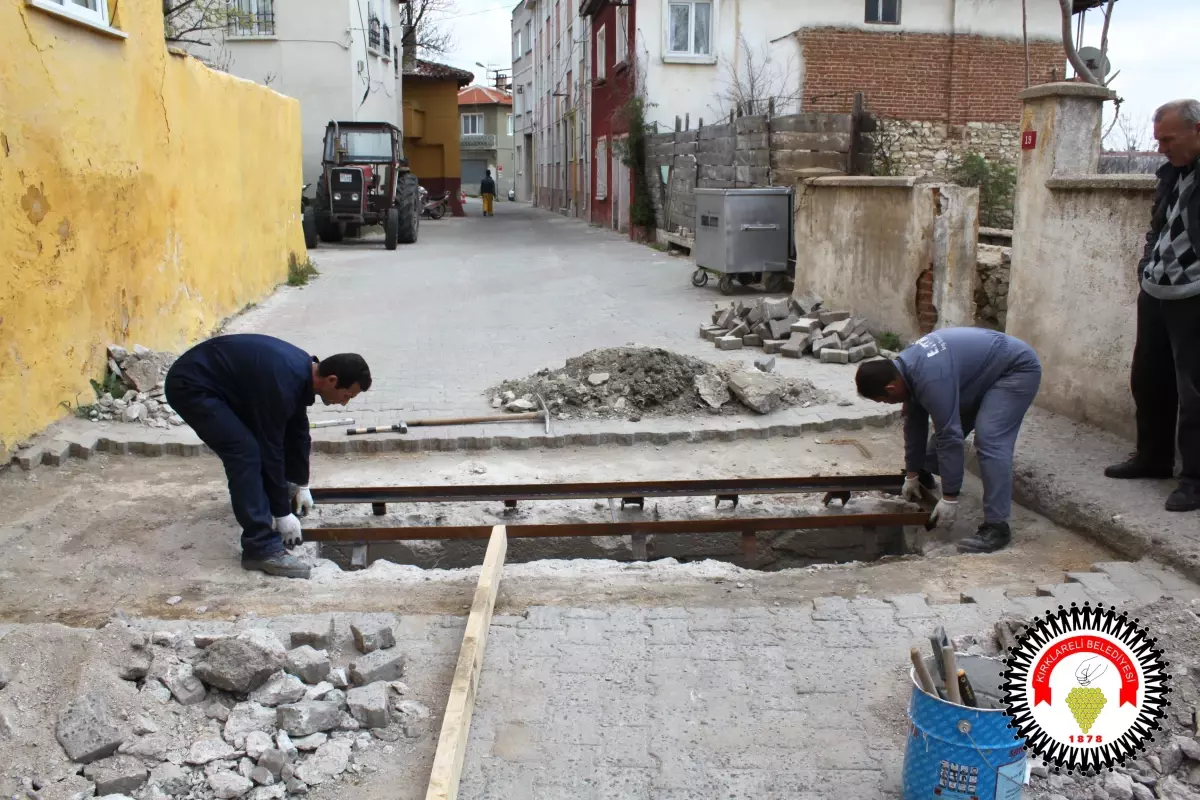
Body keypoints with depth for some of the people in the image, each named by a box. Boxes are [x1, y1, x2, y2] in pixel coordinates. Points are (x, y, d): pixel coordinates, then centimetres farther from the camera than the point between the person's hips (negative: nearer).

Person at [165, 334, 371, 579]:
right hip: (190, 385, -10)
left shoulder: (303, 370, -1)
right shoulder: (282, 382, -29)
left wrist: (301, 484, 20)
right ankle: (261, 548, -15)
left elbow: (298, 430, 13)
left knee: (259, 444, 15)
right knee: (246, 452, -19)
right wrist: (283, 513, -14)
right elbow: (271, 449, -23)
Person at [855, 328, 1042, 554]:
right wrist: (912, 474, 14)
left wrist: (949, 498, -23)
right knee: (948, 424, 15)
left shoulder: (931, 380, -33)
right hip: (986, 370, 10)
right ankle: (923, 474, 41)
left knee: (989, 440, -22)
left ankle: (996, 526, -20)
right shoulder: (905, 367, -4)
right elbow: (915, 422, 8)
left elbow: (950, 437, -30)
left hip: (1016, 369, -10)